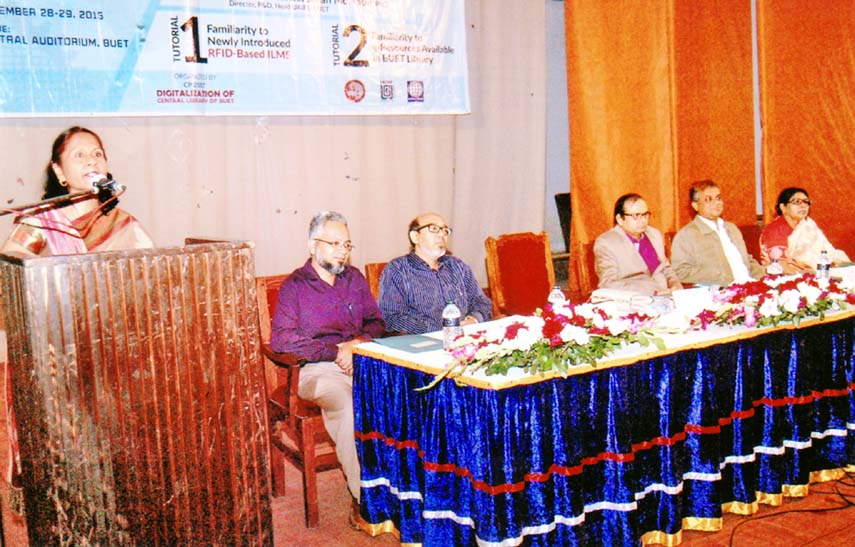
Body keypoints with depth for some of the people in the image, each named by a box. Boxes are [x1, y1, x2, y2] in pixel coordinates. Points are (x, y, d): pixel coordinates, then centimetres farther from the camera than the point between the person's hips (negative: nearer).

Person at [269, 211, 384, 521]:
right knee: (348, 405, -35)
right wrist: (336, 353, -10)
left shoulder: (354, 279, 19)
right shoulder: (294, 285, 4)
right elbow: (281, 339, -6)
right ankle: (363, 496, -26)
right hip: (317, 369, -4)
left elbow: (376, 323, 20)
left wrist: (357, 344, -4)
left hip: (361, 361, 4)